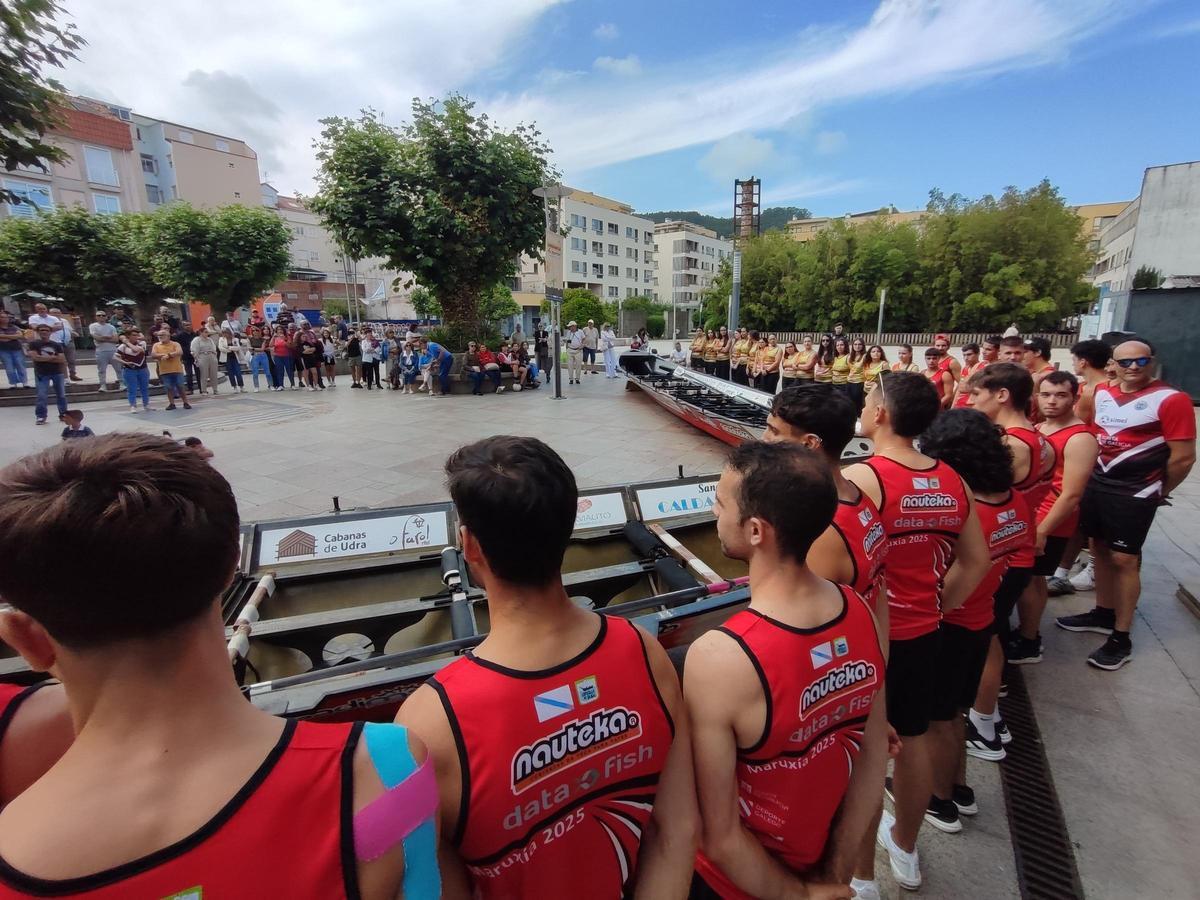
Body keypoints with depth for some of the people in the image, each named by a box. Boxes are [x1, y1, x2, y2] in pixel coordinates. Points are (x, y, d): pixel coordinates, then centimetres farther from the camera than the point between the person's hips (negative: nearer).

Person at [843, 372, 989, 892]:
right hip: (922, 634, 6)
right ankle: (904, 849, 48)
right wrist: (936, 608, 14)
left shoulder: (859, 479, -23)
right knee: (913, 740, 24)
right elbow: (976, 562, 7)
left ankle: (861, 876, 33)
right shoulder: (952, 482, -2)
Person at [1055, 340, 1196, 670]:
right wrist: (1091, 475, 11)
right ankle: (1103, 614, 31)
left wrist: (1159, 492, 1)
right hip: (1096, 484, 6)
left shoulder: (1171, 400, -13)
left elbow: (1183, 457, -11)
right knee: (1100, 550, 15)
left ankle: (1121, 638, 12)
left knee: (1123, 560, 0)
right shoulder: (1102, 393, 5)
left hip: (1135, 494, -6)